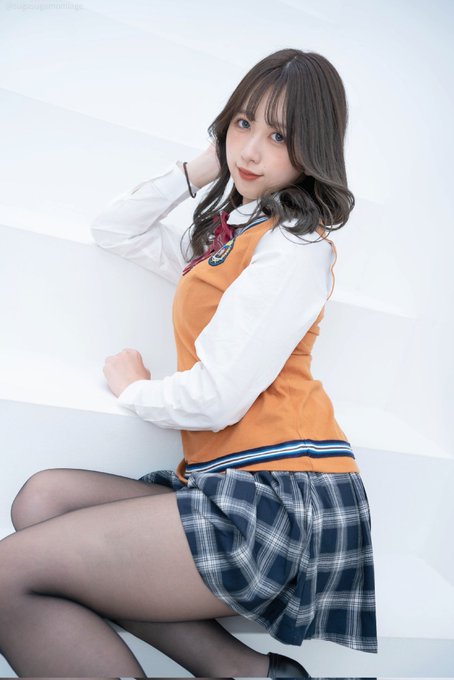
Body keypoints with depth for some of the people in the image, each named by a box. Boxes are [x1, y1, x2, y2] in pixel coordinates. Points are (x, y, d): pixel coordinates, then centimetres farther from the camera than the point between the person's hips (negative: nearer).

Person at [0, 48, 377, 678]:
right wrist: (205, 166, 16)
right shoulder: (223, 236, 20)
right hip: (229, 485, 10)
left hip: (281, 498, -10)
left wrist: (134, 387, 4)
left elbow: (216, 398, -17)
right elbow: (113, 227, 25)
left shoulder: (295, 245, -8)